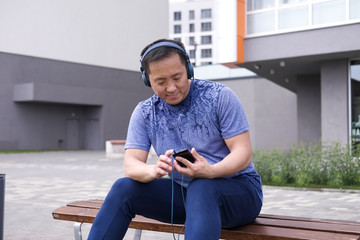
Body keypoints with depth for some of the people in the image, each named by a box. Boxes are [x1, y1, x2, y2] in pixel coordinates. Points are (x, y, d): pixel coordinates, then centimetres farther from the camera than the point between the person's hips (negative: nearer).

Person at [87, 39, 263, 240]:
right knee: (123, 188, -18)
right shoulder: (144, 113, 2)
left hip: (239, 188, -3)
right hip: (184, 192, 4)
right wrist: (153, 170, -32)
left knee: (200, 188, -38)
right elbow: (130, 165, -7)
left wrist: (211, 171, -36)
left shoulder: (220, 97, -10)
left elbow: (243, 153, -14)